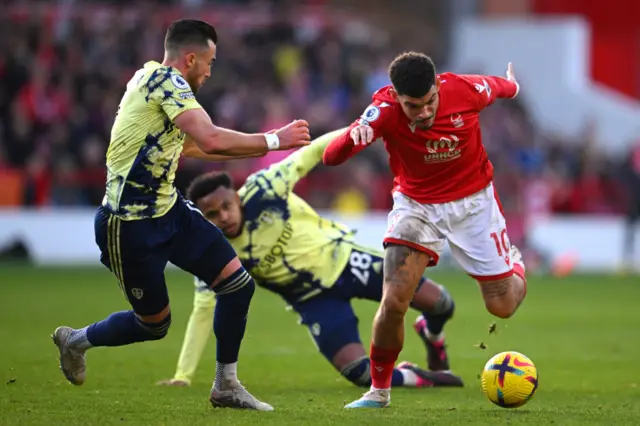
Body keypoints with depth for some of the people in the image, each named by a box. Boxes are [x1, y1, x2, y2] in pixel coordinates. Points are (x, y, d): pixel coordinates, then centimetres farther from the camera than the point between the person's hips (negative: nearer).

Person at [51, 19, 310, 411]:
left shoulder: (158, 80, 10)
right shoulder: (166, 81, -19)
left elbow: (194, 145, 27)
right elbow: (211, 140, -32)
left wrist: (260, 145, 24)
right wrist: (274, 141, -22)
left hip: (168, 210, 9)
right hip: (131, 227, -9)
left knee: (238, 283, -1)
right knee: (154, 324, 5)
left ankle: (226, 386, 10)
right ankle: (75, 341, 31)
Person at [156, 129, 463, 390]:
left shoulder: (261, 191, -20)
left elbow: (308, 154, -12)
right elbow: (203, 311, -15)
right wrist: (183, 376, -19)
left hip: (341, 258, 0)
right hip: (315, 300, 0)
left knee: (439, 304, -1)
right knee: (360, 373, -21)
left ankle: (432, 336, 37)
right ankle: (417, 379, 10)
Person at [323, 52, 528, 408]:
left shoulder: (466, 90, -25)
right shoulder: (384, 109, -28)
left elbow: (503, 87, 1)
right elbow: (331, 157, -38)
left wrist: (512, 86, 25)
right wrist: (353, 135, -60)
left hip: (473, 201, 1)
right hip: (416, 204, -1)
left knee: (502, 306, 5)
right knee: (394, 302, -18)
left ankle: (515, 263, 43)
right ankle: (379, 390, 5)